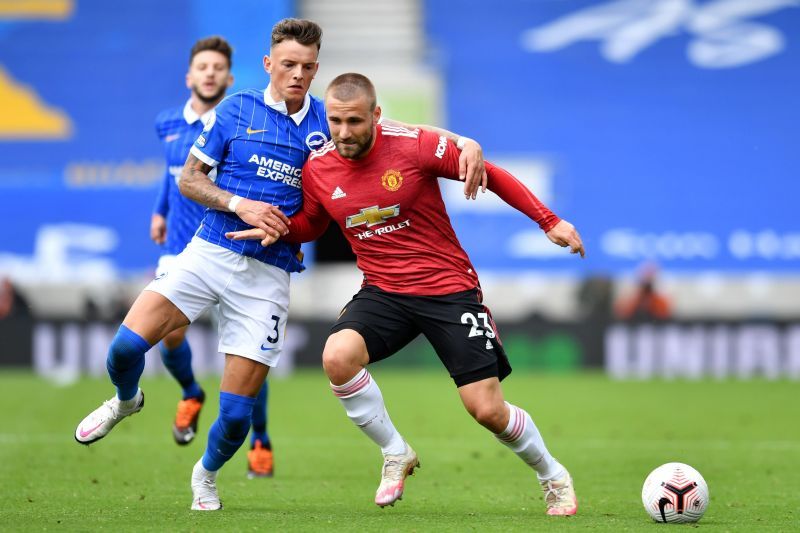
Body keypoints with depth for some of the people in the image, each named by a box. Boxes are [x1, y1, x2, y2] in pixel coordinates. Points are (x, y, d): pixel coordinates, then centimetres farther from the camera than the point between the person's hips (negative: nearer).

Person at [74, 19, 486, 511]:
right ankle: (126, 401, 21)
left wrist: (466, 144, -16)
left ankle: (207, 475, 30)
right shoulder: (236, 110, 2)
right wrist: (240, 205, -11)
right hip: (209, 253, 0)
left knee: (237, 412, -4)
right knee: (127, 345, -16)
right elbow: (189, 178, 6)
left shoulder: (328, 121, 2)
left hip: (269, 275, 0)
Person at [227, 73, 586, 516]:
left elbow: (489, 175, -5)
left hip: (449, 288, -3)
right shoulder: (317, 169, -4)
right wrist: (279, 229, -5)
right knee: (337, 356, -27)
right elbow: (311, 224, 18)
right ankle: (395, 454, -4)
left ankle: (553, 477, 23)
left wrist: (548, 221, -7)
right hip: (383, 292, 3)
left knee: (487, 410, -7)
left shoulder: (413, 146, -16)